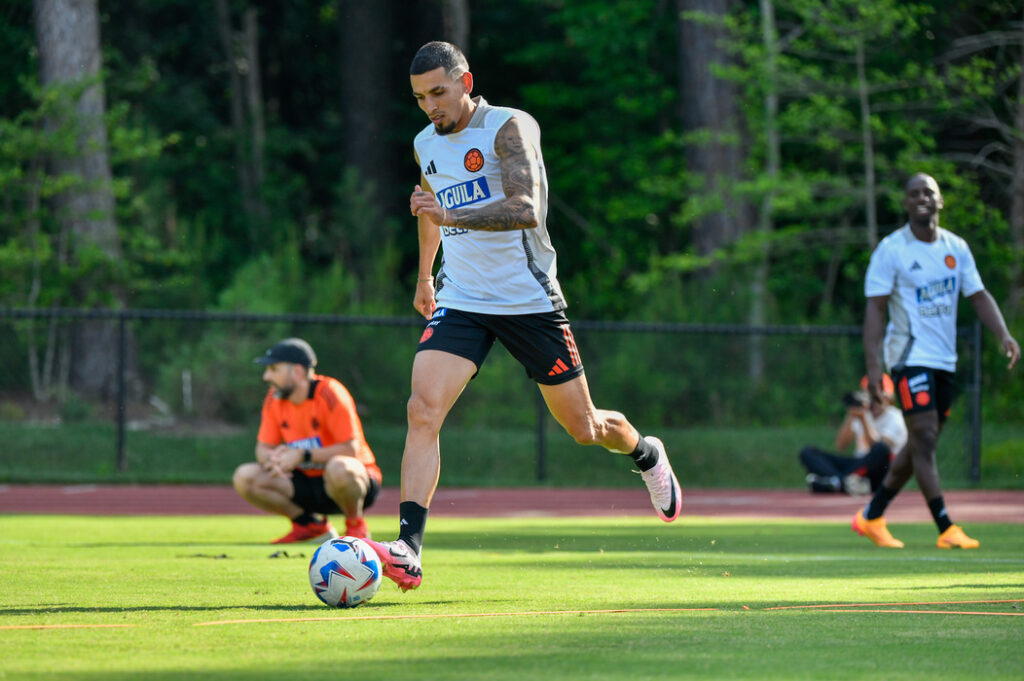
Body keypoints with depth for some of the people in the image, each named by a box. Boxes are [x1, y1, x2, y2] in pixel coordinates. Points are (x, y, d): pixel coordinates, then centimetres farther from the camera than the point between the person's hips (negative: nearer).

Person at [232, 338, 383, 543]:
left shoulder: (329, 393, -19)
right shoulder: (274, 399, 0)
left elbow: (351, 449, -23)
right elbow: (263, 448, 4)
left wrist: (302, 455, -29)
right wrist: (272, 459, -22)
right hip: (308, 483, 6)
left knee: (339, 467, -42)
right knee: (244, 478, -11)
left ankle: (355, 525, -11)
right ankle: (311, 525, 3)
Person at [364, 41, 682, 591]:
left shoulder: (510, 128, -14)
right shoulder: (426, 146, 8)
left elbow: (526, 210, -29)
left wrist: (452, 216, -40)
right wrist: (424, 276, 38)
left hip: (528, 299, -4)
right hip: (460, 300, 4)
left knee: (583, 429, 8)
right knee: (422, 410, -20)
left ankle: (646, 454, 44)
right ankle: (408, 552, -27)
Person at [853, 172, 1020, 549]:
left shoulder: (956, 248, 9)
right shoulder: (891, 250, -6)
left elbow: (978, 296, 11)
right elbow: (875, 307, -8)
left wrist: (1004, 335, -6)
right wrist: (872, 365, -17)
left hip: (944, 359, 6)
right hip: (909, 355, -6)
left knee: (920, 446, 10)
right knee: (924, 438, -14)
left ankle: (871, 516, 23)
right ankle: (946, 529, -15)